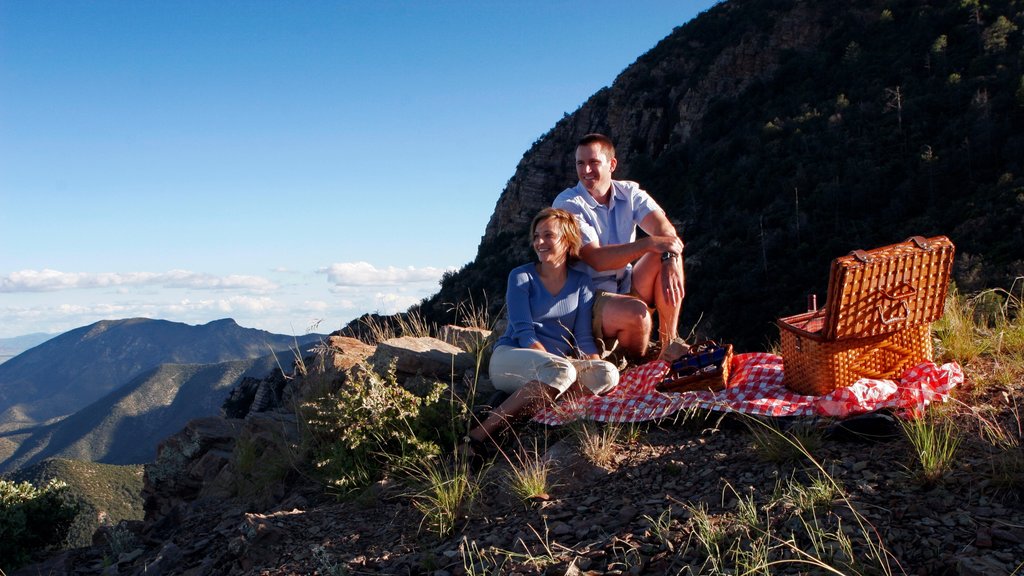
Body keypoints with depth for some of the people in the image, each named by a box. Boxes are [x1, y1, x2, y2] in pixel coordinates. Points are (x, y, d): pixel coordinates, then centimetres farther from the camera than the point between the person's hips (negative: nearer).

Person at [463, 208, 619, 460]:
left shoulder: (581, 283, 10)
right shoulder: (521, 277, 0)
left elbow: (584, 338, 3)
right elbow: (525, 334, -9)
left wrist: (595, 373, -15)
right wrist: (554, 361, -24)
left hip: (558, 363, 4)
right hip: (510, 358, -4)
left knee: (608, 374, -25)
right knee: (561, 372, -36)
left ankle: (527, 410, -35)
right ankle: (483, 431, -36)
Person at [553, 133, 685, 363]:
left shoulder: (629, 192, 4)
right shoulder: (567, 204, -12)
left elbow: (665, 229, -13)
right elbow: (597, 260, -22)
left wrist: (669, 260, -35)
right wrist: (648, 244, -31)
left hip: (628, 289, 6)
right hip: (588, 298, -6)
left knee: (669, 255, -17)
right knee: (636, 313, -35)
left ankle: (669, 343, -15)